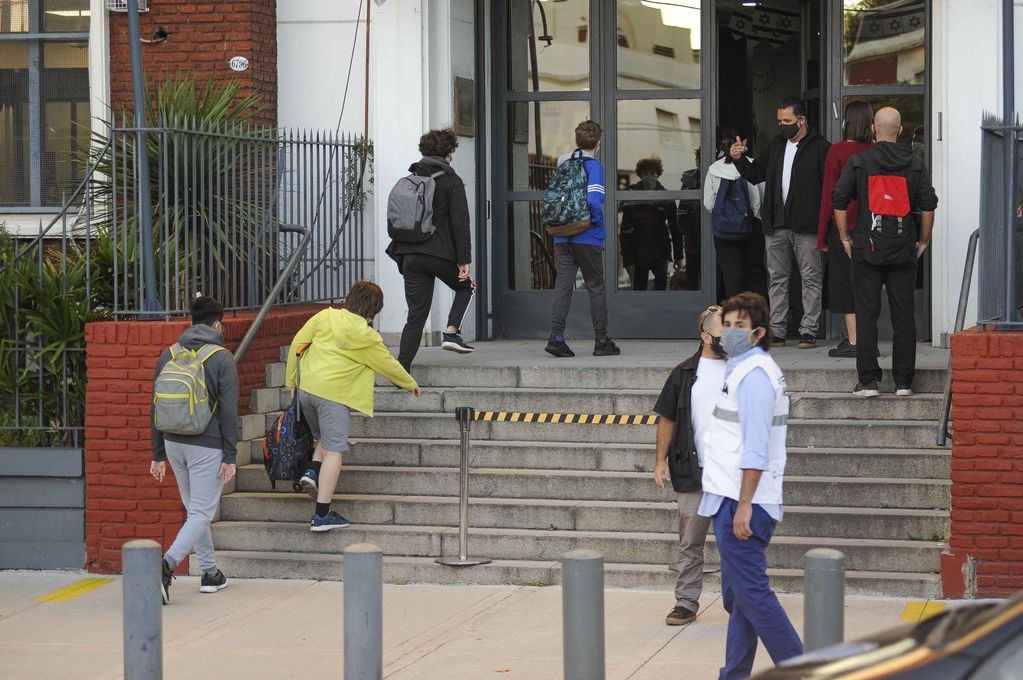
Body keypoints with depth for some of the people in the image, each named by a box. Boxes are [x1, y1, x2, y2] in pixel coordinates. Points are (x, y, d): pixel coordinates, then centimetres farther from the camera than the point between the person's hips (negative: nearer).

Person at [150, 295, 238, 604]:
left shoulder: (168, 355, 6)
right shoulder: (222, 358, -8)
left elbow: (156, 408, 8)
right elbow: (229, 411, -11)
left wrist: (159, 455, 13)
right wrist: (230, 457, -7)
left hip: (174, 443, 5)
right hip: (207, 446, -5)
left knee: (194, 509, 19)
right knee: (202, 514, -3)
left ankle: (210, 572, 26)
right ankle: (166, 565, -23)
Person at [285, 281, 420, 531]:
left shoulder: (325, 316, 6)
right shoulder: (367, 336, -4)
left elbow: (297, 344, 7)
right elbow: (389, 365, 9)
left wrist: (292, 380, 17)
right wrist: (411, 384, 27)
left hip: (306, 387, 6)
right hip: (334, 394, -6)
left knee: (324, 438, 28)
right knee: (333, 450, -2)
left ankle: (312, 472, 1)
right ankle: (322, 515, -5)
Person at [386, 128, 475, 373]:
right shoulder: (451, 181, -4)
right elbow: (460, 222, -9)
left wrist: (400, 253, 21)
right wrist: (464, 260, -8)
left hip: (410, 253, 5)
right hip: (440, 252, -5)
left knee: (416, 314, 7)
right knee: (466, 288, 23)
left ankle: (401, 368, -2)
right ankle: (451, 332, 5)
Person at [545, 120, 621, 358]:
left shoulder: (563, 163, 10)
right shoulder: (593, 165, -10)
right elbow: (594, 199, -22)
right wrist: (597, 221, -7)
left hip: (562, 238, 5)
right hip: (587, 238, -5)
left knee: (563, 285, 2)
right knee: (596, 287, 5)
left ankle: (556, 337, -10)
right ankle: (602, 341, 9)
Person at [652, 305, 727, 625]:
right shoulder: (685, 373, 4)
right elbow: (668, 419, 8)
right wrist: (661, 459, 2)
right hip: (694, 473, 0)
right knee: (690, 542, 4)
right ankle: (686, 603, 11)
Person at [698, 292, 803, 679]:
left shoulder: (753, 374, -14)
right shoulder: (743, 370, 19)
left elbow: (755, 450, -20)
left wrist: (743, 506, -23)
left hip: (740, 503, -10)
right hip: (732, 501, 10)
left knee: (751, 594, -9)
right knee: (736, 597, 12)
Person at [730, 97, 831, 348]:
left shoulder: (819, 147, -3)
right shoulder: (776, 145, 16)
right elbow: (755, 175, 21)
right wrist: (739, 159, 3)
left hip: (806, 226, -6)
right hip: (776, 225, 6)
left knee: (811, 278, -1)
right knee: (777, 279, 8)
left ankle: (809, 331, 0)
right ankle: (777, 331, 12)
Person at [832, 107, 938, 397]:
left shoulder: (858, 161, 0)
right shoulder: (915, 164, 4)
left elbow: (839, 200, -2)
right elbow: (928, 205, 1)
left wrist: (845, 238, 7)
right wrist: (923, 241, 11)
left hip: (867, 250, -1)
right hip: (904, 249, 1)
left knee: (866, 314, 2)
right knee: (903, 315, 5)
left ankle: (868, 380, 0)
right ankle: (903, 382, 6)